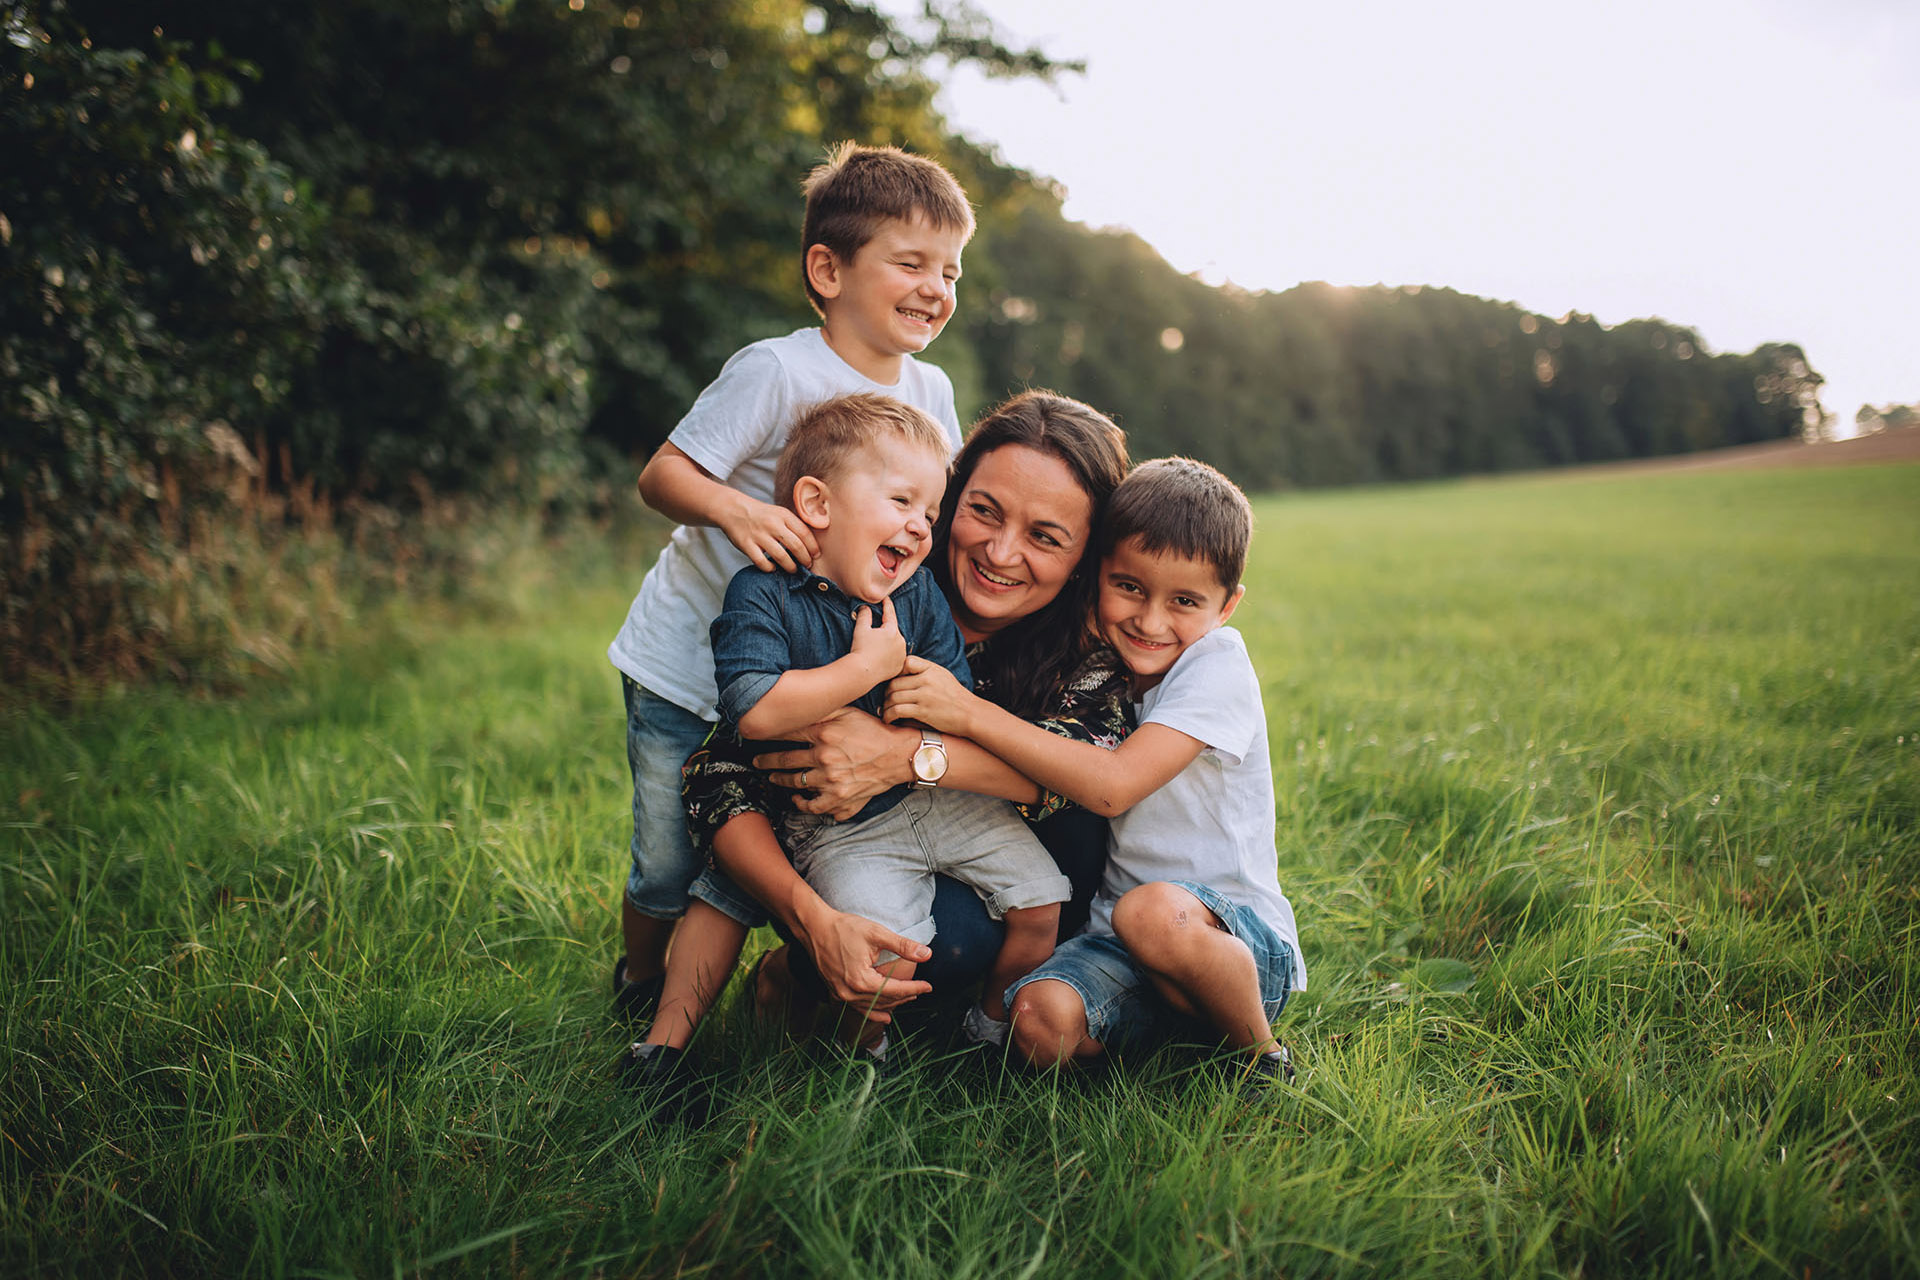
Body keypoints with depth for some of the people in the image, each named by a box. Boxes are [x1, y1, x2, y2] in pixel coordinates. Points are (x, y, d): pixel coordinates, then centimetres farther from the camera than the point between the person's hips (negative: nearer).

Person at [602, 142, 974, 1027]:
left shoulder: (930, 393, 1)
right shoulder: (778, 372, -19)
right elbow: (662, 475, -21)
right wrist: (735, 509, -40)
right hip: (683, 662, -4)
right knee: (668, 866, 6)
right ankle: (637, 991, 36)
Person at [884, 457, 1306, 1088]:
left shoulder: (1216, 664, -13)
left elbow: (1114, 785, -26)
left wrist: (971, 712, -29)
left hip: (1242, 940, -4)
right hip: (1122, 940, 5)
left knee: (1152, 912, -38)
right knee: (1041, 1020, -25)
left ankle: (1262, 1056, -9)